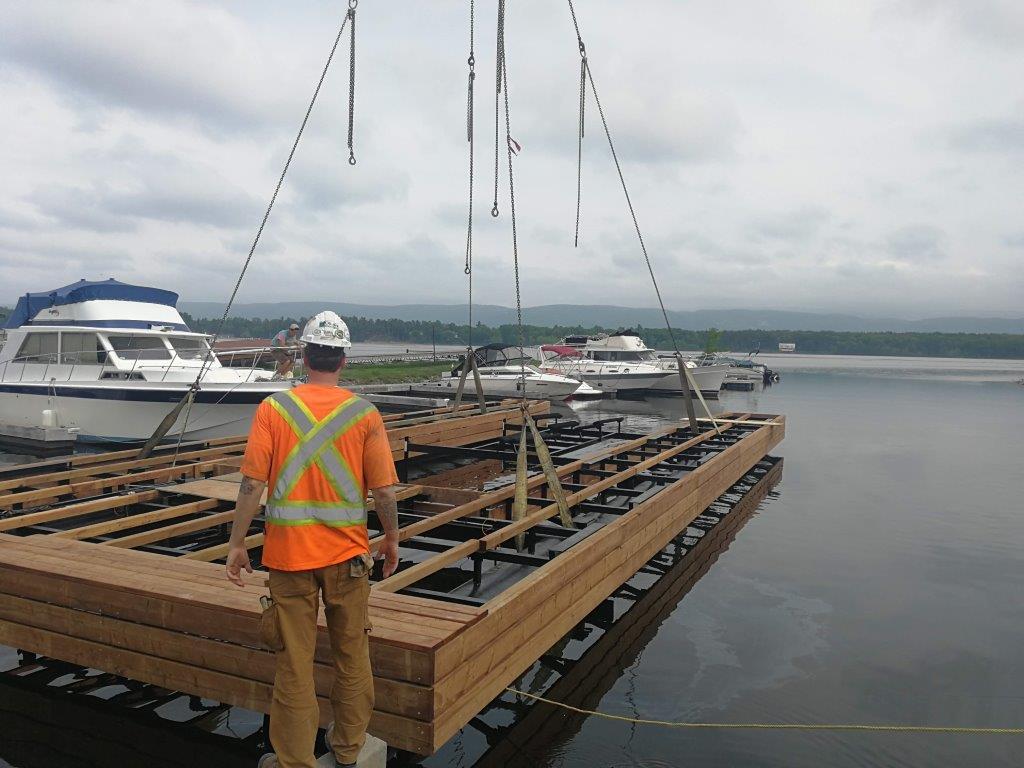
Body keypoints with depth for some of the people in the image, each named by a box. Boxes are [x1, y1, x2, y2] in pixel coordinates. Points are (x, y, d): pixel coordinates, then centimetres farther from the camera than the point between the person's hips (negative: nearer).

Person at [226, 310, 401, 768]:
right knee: (352, 656, 17)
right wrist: (392, 538, 10)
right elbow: (384, 490, -6)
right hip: (348, 552, 1)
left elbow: (252, 483, -10)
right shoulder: (364, 414, -5)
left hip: (289, 552, -1)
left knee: (294, 662, 10)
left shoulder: (273, 408, -6)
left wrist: (237, 543, 0)